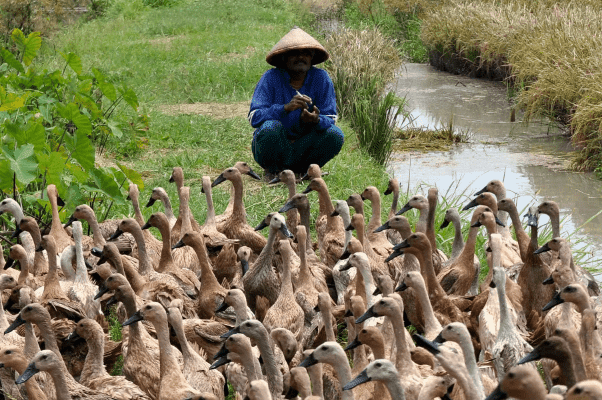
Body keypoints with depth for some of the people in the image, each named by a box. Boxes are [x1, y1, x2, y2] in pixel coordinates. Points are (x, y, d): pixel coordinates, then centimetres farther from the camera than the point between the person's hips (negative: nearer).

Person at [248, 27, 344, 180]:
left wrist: (316, 120, -36)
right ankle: (272, 171, -4)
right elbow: (254, 117, -22)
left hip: (303, 148, 3)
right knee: (271, 126, -34)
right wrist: (286, 108, -39)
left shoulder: (321, 78, -5)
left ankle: (304, 170, 3)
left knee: (335, 134, -22)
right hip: (272, 149, -3)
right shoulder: (271, 78, -12)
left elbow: (330, 119, -10)